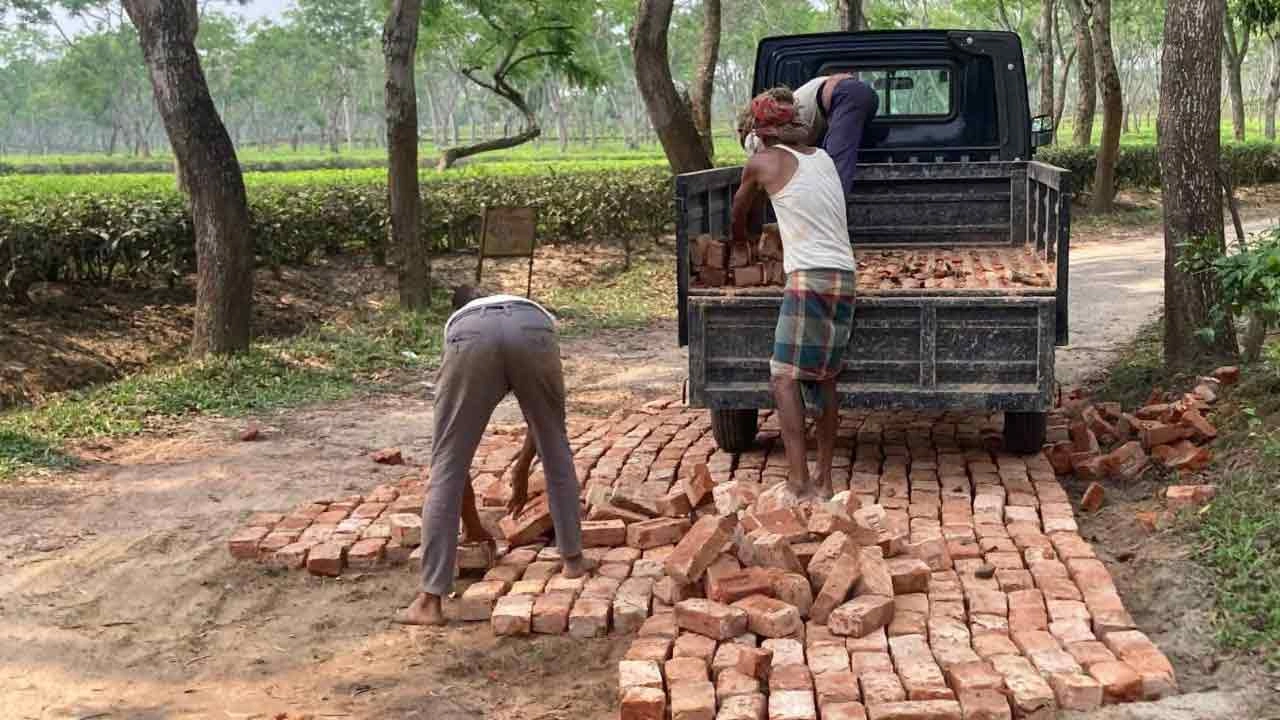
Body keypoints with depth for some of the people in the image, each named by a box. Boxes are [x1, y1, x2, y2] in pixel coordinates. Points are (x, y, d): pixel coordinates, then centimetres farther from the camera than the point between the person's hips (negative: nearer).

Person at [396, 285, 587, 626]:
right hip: (532, 331, 1)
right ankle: (573, 558, 37)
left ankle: (429, 601, 11)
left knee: (446, 469, 10)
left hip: (470, 338, -1)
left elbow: (456, 452, 43)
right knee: (556, 447, 26)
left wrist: (472, 523, 51)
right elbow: (543, 416, 52)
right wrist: (522, 468, 66)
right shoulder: (536, 312, 47)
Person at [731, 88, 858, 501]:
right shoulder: (823, 158, 17)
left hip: (810, 278, -7)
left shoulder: (764, 162, 1)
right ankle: (824, 480, 11)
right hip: (845, 277, 7)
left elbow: (739, 212, 19)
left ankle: (798, 480, -15)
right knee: (825, 379, 10)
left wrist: (739, 239, 39)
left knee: (784, 377, -5)